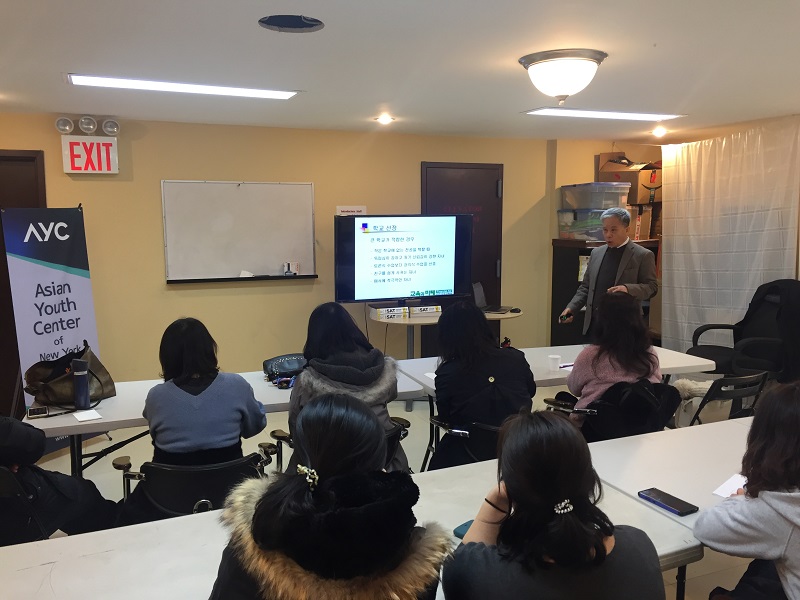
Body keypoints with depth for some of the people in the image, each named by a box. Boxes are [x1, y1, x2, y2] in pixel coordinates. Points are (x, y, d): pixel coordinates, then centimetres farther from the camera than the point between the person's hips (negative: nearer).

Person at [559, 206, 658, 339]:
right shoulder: (596, 253, 14)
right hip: (594, 325, 5)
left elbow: (652, 287, -5)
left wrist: (628, 289, -24)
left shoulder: (643, 255, -1)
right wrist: (571, 308, 3)